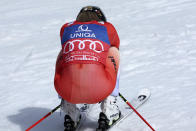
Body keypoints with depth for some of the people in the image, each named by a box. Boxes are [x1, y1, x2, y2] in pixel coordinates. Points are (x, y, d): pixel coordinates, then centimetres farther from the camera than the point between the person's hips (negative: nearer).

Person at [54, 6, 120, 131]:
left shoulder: (65, 28, 25)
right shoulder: (108, 28, 23)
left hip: (67, 91, 2)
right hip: (99, 91, -1)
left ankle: (69, 110, 23)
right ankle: (108, 109, 20)